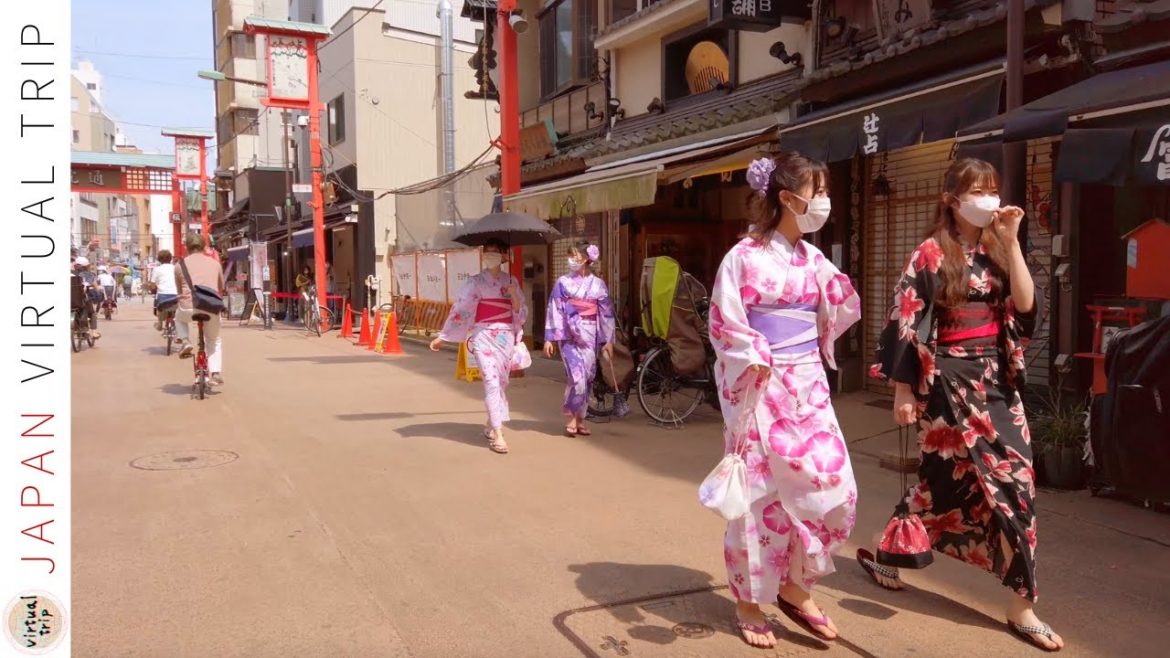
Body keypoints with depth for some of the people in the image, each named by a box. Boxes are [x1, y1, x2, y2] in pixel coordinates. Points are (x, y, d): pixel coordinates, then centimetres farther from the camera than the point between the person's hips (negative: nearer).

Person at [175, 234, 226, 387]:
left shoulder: (181, 265, 11)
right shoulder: (215, 263, 15)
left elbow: (179, 290, 19)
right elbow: (221, 289, 22)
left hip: (189, 307, -1)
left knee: (179, 317, 36)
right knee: (214, 341, 21)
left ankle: (185, 342, 12)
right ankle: (216, 373, 6)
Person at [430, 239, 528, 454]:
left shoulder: (511, 281, 9)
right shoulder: (476, 282, 0)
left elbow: (521, 312, 9)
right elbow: (460, 309, -2)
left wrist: (514, 296, -10)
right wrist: (442, 337, -3)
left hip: (506, 336, 4)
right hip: (484, 335, -4)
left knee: (502, 381, 7)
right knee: (492, 381, -13)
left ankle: (491, 427, 25)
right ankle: (498, 434, -15)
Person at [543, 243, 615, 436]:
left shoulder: (597, 284, 4)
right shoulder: (563, 283, 1)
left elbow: (606, 313, 5)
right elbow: (554, 311, -1)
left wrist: (608, 340, 1)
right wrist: (549, 338, -5)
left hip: (589, 337, 2)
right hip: (569, 336, -2)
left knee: (587, 377, 5)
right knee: (577, 376, -12)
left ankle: (580, 419, 16)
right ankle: (572, 418, 3)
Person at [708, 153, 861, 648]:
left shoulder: (814, 260, 10)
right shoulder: (744, 256, -8)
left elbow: (836, 319, 13)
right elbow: (724, 327, -10)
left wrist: (838, 285, -3)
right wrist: (756, 360, -21)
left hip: (808, 387, 6)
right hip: (760, 391, -6)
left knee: (834, 488, 1)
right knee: (762, 495, 2)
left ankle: (794, 586, 20)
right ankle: (749, 603, 19)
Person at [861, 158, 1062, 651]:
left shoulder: (996, 251, 9)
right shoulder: (931, 255, -7)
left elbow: (1025, 305, -4)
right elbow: (906, 324, -9)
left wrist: (1011, 243, -8)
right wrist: (903, 389, -11)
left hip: (996, 377, 6)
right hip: (948, 380, -6)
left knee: (1015, 476, 2)